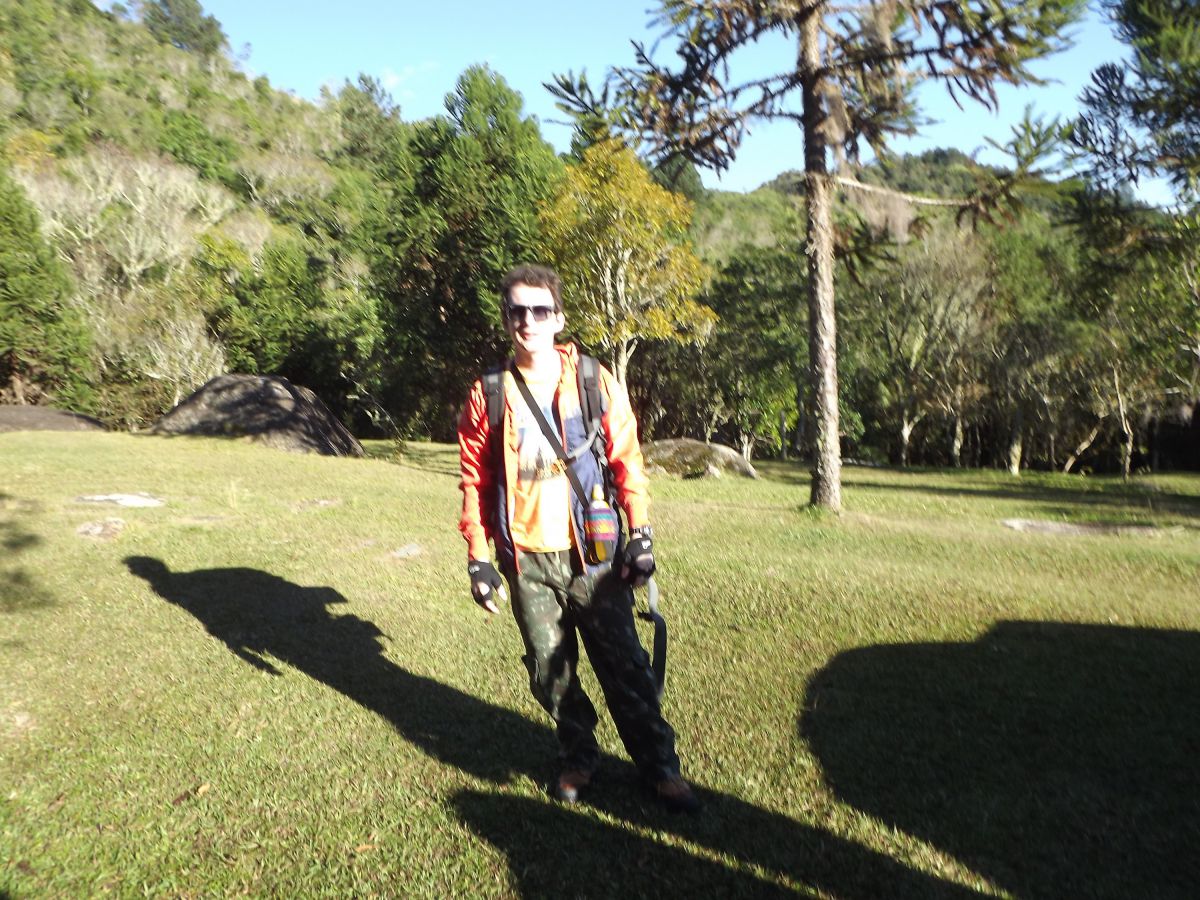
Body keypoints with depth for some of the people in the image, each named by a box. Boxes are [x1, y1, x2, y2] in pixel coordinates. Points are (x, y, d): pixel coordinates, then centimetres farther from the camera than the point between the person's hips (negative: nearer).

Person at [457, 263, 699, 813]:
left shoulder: (596, 383, -2)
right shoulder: (488, 396, 0)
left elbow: (627, 462, 1)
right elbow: (474, 482, 4)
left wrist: (640, 535, -5)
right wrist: (478, 559, 0)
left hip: (592, 555, -1)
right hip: (526, 561, 2)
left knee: (624, 666, 4)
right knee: (549, 671, 13)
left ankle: (660, 768, 22)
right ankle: (577, 760, 35)